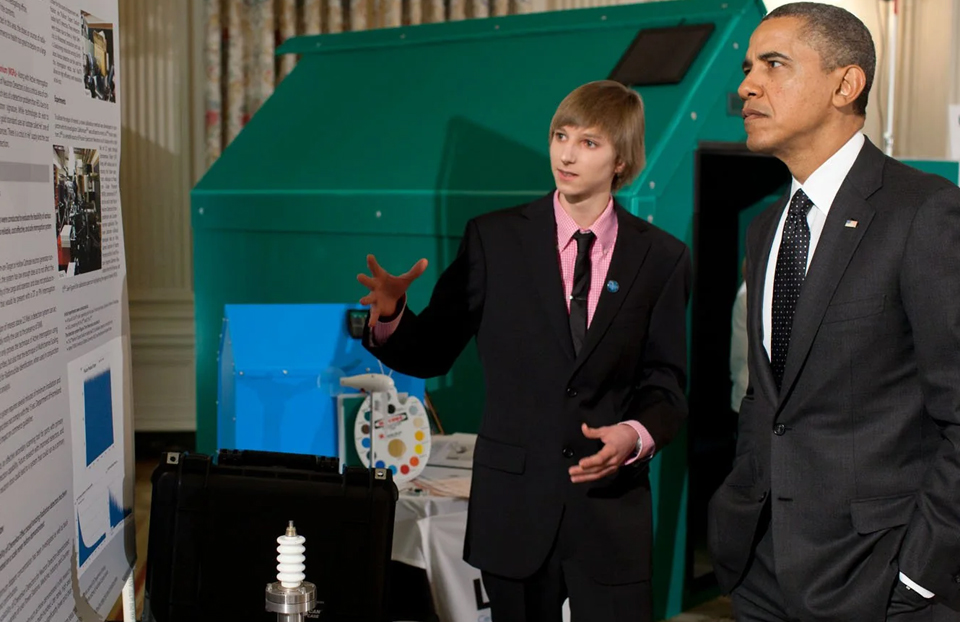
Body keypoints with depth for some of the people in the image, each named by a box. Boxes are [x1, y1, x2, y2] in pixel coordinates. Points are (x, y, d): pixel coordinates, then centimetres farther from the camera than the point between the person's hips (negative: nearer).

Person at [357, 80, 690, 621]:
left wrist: (637, 434, -16)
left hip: (612, 506, 0)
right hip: (516, 504, 0)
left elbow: (666, 382, 3)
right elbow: (431, 354, 1)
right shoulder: (494, 238, 1)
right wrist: (390, 314, -19)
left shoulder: (663, 258, 3)